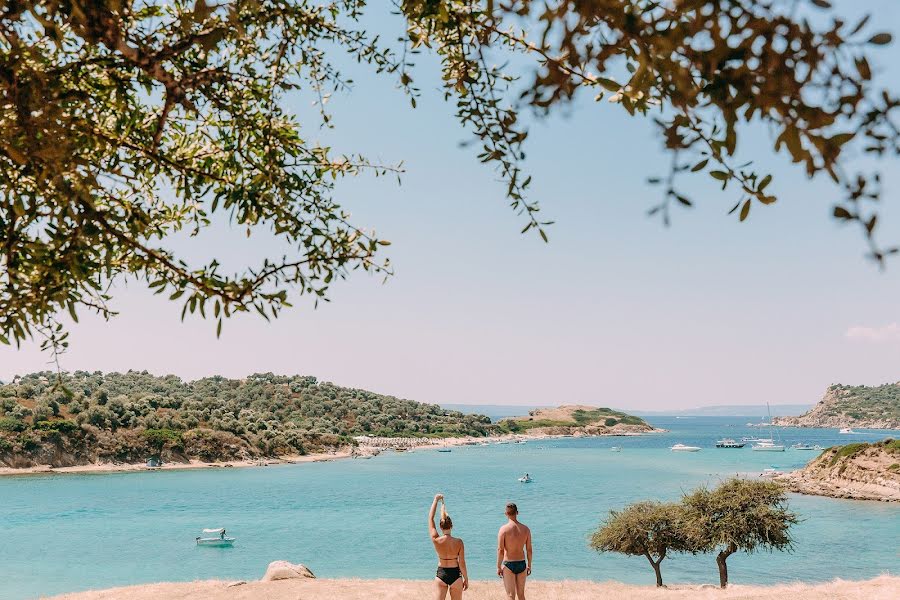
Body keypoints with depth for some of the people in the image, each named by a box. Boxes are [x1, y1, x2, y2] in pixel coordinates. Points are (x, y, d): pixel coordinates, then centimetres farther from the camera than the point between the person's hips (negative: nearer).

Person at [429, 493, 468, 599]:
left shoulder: (436, 540, -12)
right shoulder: (458, 542, -14)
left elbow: (430, 518, -3)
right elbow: (462, 563, -8)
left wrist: (436, 500, 4)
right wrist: (466, 579, 7)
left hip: (440, 575, 0)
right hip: (455, 575, 0)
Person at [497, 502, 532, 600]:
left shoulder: (504, 529, -13)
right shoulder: (526, 529, -2)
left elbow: (500, 550, -13)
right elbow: (529, 549, 3)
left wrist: (498, 567, -4)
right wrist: (529, 565, 14)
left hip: (508, 565, -4)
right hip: (522, 564, 4)